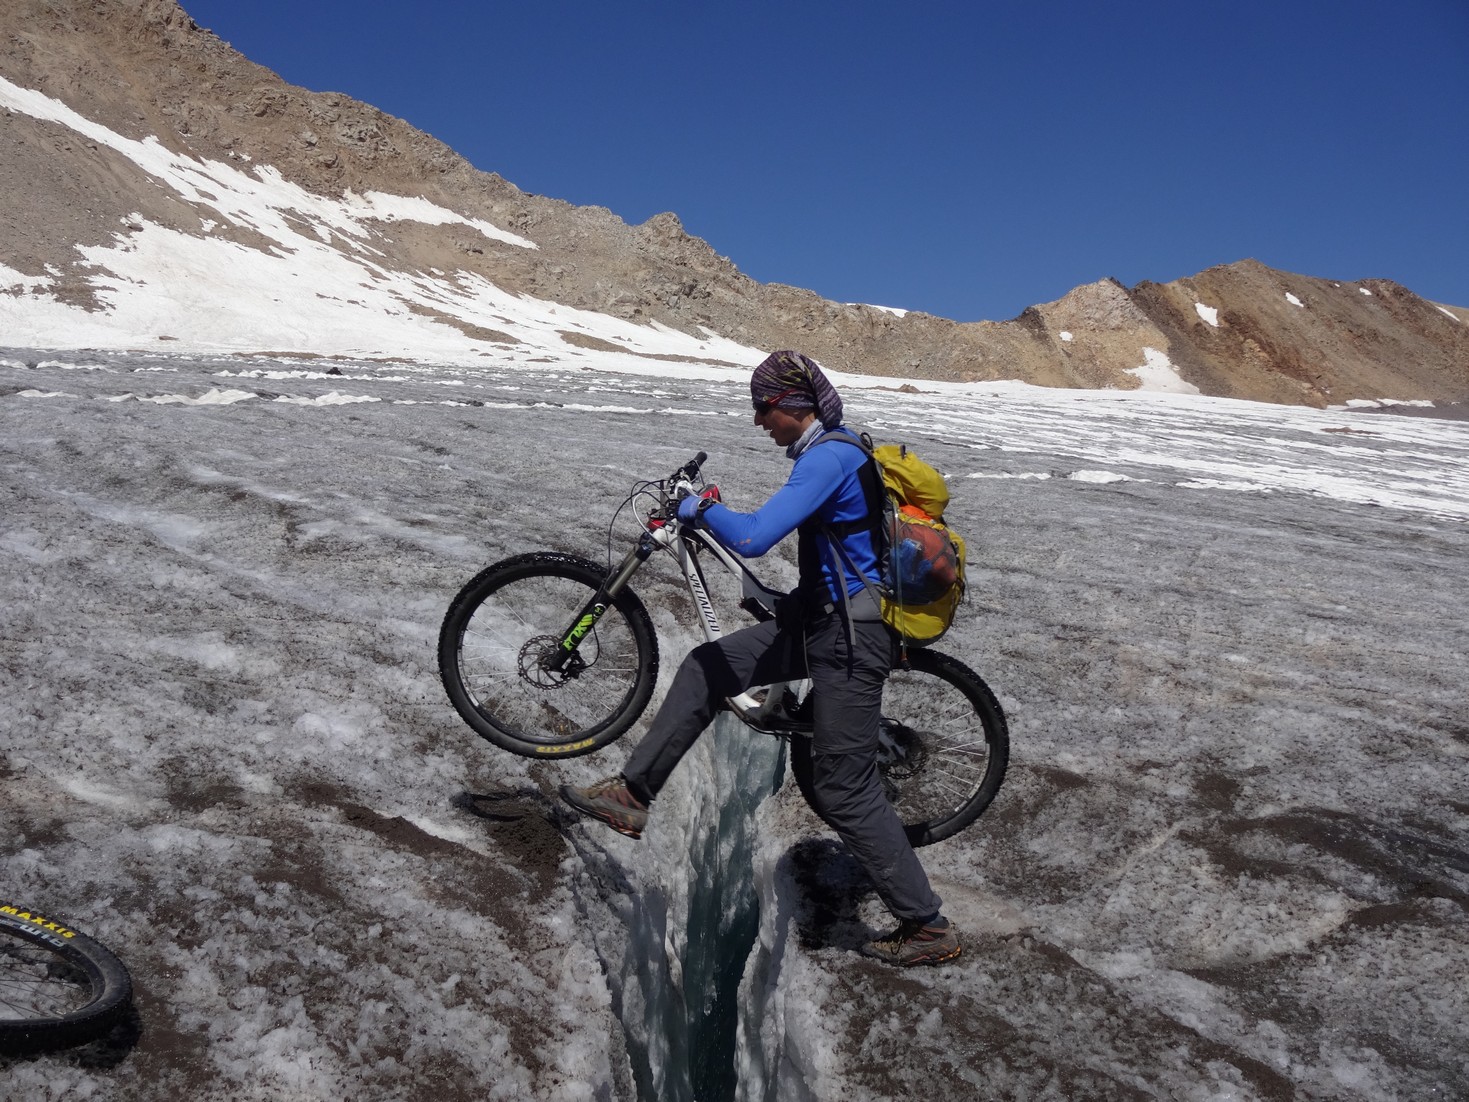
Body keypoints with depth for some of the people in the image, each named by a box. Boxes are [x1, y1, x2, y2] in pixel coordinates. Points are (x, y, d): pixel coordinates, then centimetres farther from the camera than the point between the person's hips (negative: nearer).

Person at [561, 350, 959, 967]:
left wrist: (700, 508, -11)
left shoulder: (826, 459, -21)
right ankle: (632, 795, 17)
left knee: (844, 792, -2)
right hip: (824, 618, 10)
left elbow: (752, 538, -29)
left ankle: (929, 927, 10)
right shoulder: (837, 449, 11)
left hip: (849, 637, -10)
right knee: (706, 666, 9)